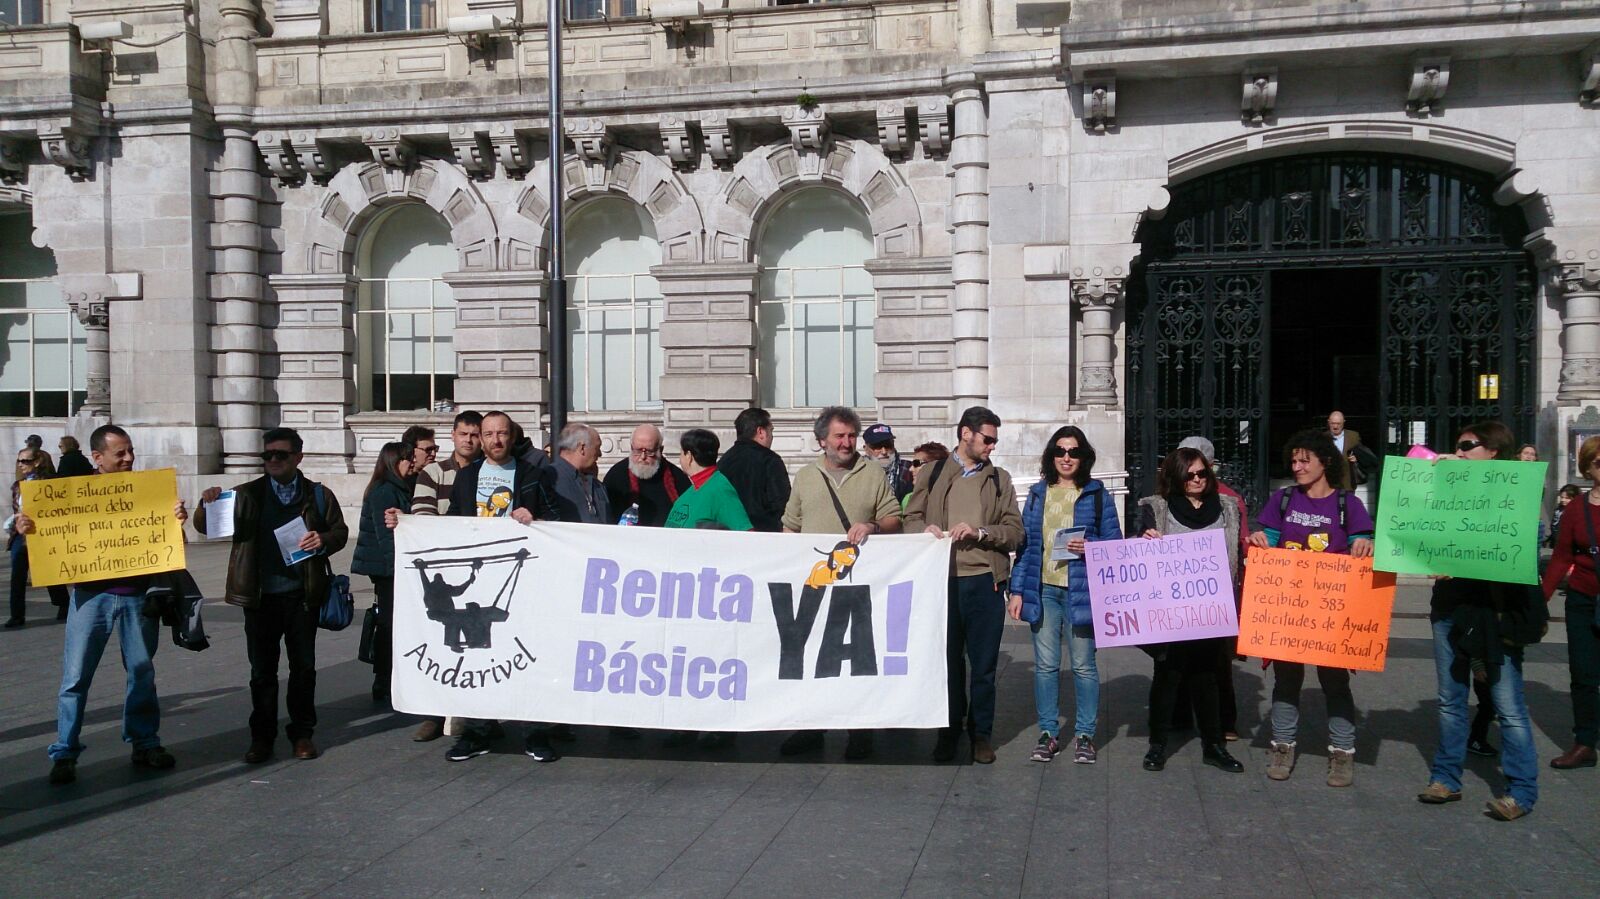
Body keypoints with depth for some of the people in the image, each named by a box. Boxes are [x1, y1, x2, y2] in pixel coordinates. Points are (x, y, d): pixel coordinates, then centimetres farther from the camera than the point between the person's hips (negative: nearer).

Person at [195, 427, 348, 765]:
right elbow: (206, 527, 1)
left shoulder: (318, 495, 3)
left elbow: (340, 531, 9)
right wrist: (208, 504, -21)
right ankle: (262, 736, 18)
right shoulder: (248, 494, 4)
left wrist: (324, 541, -14)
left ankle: (302, 733, 20)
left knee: (303, 667, 8)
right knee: (262, 670, 7)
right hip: (261, 596, 0)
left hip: (302, 596, 0)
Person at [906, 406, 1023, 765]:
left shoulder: (1000, 479, 11)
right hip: (942, 579, 0)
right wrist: (927, 529, -14)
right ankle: (949, 730, 21)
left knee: (984, 664, 5)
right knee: (947, 659, 7)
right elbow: (911, 518, 8)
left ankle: (980, 733, 19)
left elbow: (1015, 531, 4)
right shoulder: (932, 474, 10)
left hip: (985, 581, 0)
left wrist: (979, 532, -13)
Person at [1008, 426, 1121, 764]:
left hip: (1081, 590, -2)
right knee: (1045, 665, 5)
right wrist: (1017, 590, 5)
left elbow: (1114, 543, 5)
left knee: (1083, 665, 3)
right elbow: (1024, 543, 11)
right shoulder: (1037, 494, 11)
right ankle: (1048, 733, 15)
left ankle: (1085, 734, 14)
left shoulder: (1097, 495, 3)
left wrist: (1090, 546, -16)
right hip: (1043, 590, 2)